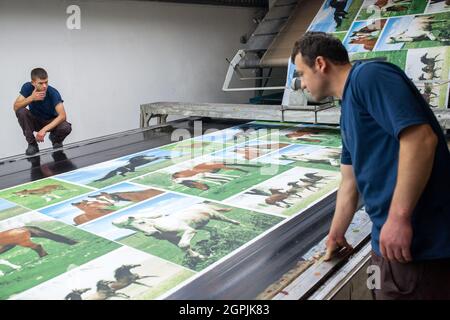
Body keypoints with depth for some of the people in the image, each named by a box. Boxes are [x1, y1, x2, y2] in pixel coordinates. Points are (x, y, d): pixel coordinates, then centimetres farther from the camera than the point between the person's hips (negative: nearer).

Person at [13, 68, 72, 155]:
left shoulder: (53, 92, -26)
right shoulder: (27, 87, -19)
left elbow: (62, 115, -34)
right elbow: (16, 107, -23)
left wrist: (44, 129, -43)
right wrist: (31, 98, -40)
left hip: (50, 121, -2)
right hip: (35, 120, 2)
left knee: (66, 128, -33)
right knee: (21, 111, -29)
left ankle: (55, 138, 6)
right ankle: (32, 144, -11)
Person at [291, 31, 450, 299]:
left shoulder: (369, 75, -12)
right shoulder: (349, 109, 17)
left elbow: (421, 139, -24)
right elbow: (350, 181, 23)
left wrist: (399, 218, -24)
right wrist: (336, 235, 29)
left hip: (418, 241, -9)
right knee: (389, 290, 21)